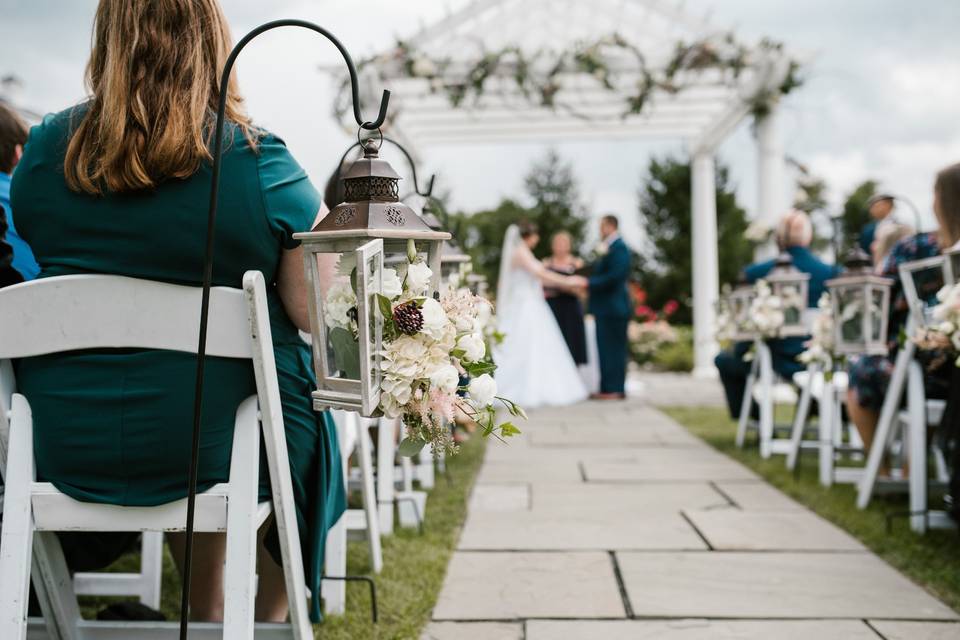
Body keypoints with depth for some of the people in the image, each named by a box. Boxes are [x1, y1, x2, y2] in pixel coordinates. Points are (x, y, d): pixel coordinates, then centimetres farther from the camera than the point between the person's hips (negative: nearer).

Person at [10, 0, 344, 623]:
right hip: (215, 441, -4)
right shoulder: (262, 164, -14)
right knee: (312, 440, 28)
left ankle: (207, 615, 43)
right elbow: (314, 314, -12)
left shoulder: (44, 150, -1)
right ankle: (271, 617, 43)